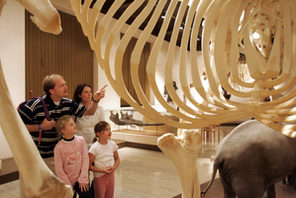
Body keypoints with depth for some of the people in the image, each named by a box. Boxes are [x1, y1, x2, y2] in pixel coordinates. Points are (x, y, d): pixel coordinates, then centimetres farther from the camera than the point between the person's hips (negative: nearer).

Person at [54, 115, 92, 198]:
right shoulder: (59, 147, -16)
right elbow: (59, 170, -10)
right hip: (68, 181, -2)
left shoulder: (80, 140, -7)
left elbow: (85, 159, -5)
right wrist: (68, 186, -6)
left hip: (81, 179, 2)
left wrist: (83, 179, -7)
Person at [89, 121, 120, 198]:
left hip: (111, 175, 5)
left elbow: (117, 159, 7)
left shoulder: (112, 144, -4)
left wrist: (114, 167, -12)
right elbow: (89, 166, -14)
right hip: (99, 177, -4)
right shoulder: (94, 148, -18)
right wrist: (103, 170, -22)